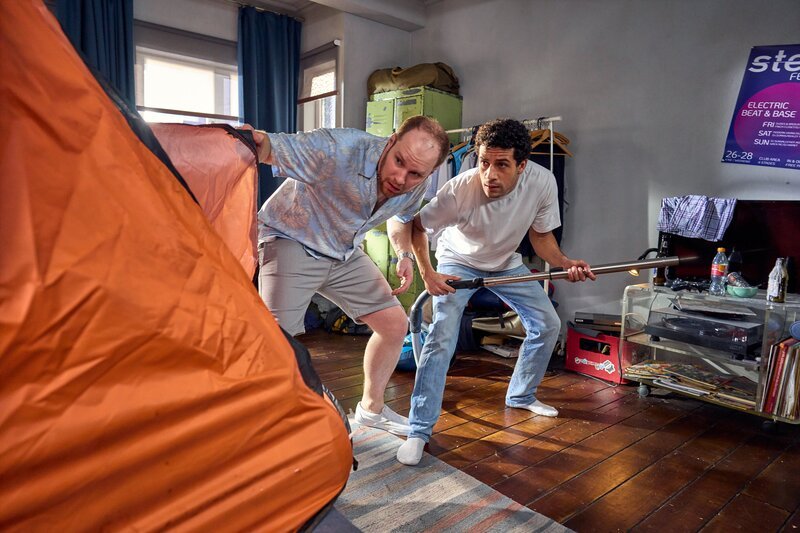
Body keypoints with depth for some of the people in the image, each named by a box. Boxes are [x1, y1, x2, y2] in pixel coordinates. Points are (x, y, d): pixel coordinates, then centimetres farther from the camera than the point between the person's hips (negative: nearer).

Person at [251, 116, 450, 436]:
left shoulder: (415, 186, -9)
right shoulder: (339, 149, -31)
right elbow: (270, 147, -34)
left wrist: (404, 254, -4)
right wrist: (254, 140, -57)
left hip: (345, 253, 6)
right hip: (291, 242, -6)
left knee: (395, 324, 5)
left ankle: (371, 408, 26)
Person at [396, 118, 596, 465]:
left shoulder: (542, 182, -28)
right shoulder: (459, 189, -37)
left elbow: (541, 235, -11)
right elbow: (417, 225, -19)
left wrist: (565, 263, -28)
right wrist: (427, 273, -25)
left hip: (507, 263, 5)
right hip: (458, 262, -4)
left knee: (547, 325, 7)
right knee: (443, 335, -21)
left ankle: (521, 396, 31)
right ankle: (419, 430, -9)